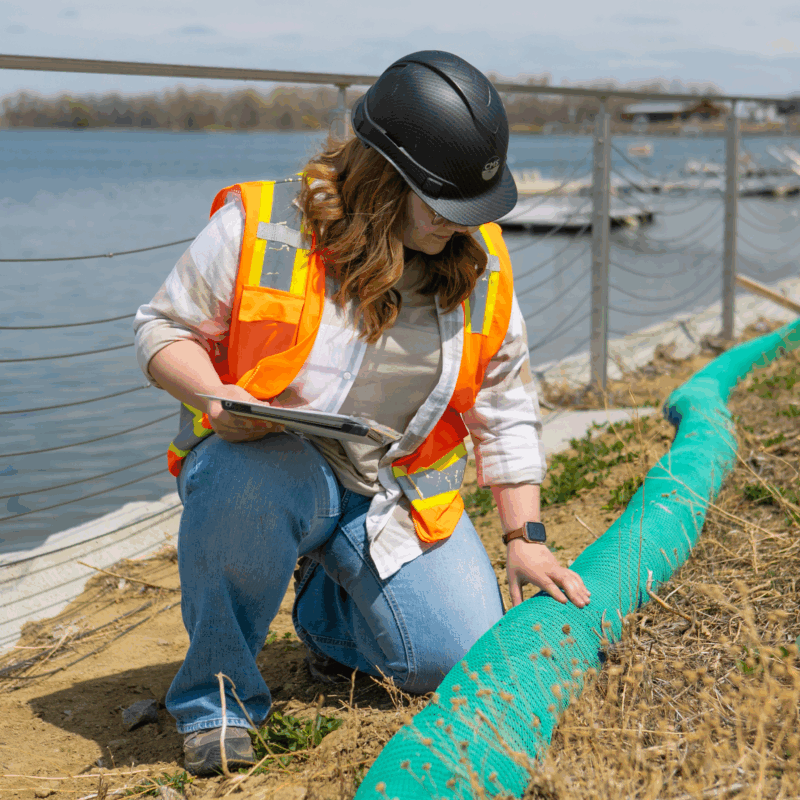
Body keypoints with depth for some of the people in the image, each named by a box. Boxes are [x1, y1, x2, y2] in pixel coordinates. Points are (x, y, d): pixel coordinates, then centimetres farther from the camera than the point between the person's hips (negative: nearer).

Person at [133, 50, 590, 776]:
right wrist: (215, 396, -27)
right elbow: (163, 328, -6)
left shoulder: (479, 261, -2)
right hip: (269, 461, -4)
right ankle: (217, 690, -14)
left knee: (463, 657, -9)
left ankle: (327, 611, 26)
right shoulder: (257, 227, -16)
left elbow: (505, 407, 6)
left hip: (399, 494, 4)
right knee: (241, 481, -40)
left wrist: (526, 539, 3)